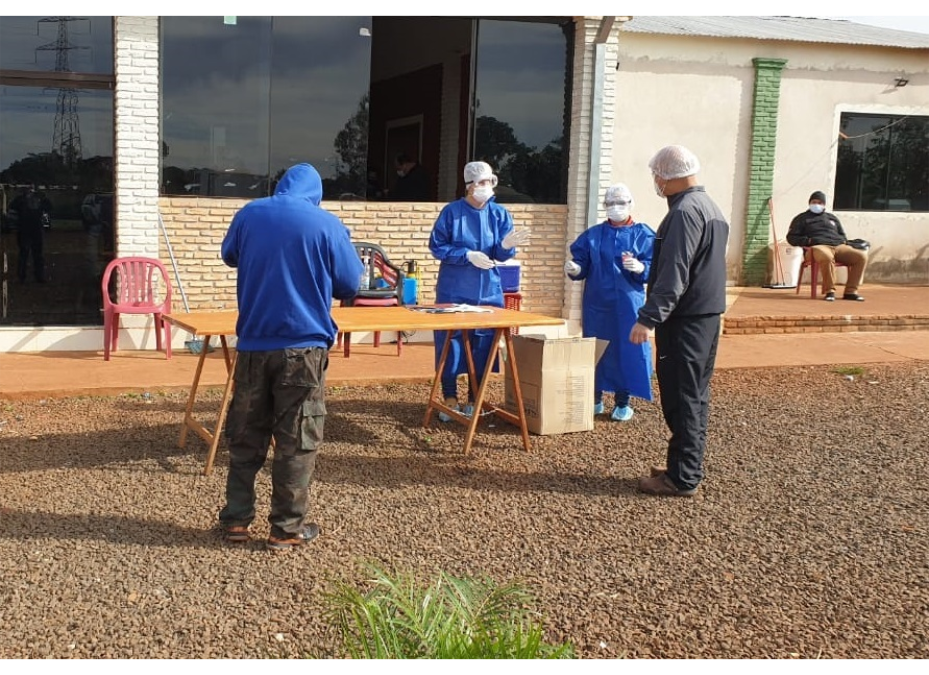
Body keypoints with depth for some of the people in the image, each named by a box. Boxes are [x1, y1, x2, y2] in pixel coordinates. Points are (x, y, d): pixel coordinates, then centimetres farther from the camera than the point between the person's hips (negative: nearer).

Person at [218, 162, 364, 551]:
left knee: (245, 435, 14)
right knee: (297, 442, 4)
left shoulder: (249, 214, 3)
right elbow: (350, 285, 1)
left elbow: (229, 257, 22)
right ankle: (286, 529, 9)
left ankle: (236, 519, 20)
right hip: (304, 345, -3)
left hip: (253, 343, 3)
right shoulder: (327, 225, -6)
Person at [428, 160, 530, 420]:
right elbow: (437, 246, -7)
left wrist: (506, 245, -25)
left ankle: (474, 400, 18)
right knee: (450, 343, 1)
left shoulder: (500, 214, 2)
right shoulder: (451, 211, -6)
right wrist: (467, 255, -18)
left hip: (488, 291, 3)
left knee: (483, 345, 6)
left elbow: (501, 256, -2)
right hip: (454, 291, -3)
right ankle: (450, 399, 13)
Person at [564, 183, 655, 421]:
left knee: (626, 350, 1)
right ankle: (595, 399, 20)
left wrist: (640, 268, -28)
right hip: (597, 305, 2)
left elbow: (655, 268, -7)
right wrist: (574, 269, -18)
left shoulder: (644, 234, 1)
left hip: (628, 306, -2)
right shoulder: (592, 235, 8)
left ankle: (622, 402, 13)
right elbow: (582, 266, 5)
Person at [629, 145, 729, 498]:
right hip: (707, 314, 10)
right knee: (695, 396, 15)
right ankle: (688, 468, 24)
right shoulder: (710, 207, 15)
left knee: (681, 399, -4)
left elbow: (673, 274, -25)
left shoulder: (685, 212, -17)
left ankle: (682, 478, 1)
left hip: (685, 320, -10)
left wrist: (648, 318, -27)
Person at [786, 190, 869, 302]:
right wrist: (808, 240, -9)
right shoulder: (802, 218, 18)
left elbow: (842, 235, 35)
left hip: (839, 246, 5)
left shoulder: (832, 217, 31)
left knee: (861, 256, -21)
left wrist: (843, 241, 9)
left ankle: (850, 291, -20)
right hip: (817, 247, -5)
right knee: (827, 258, -43)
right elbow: (791, 238, 8)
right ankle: (829, 291, -33)